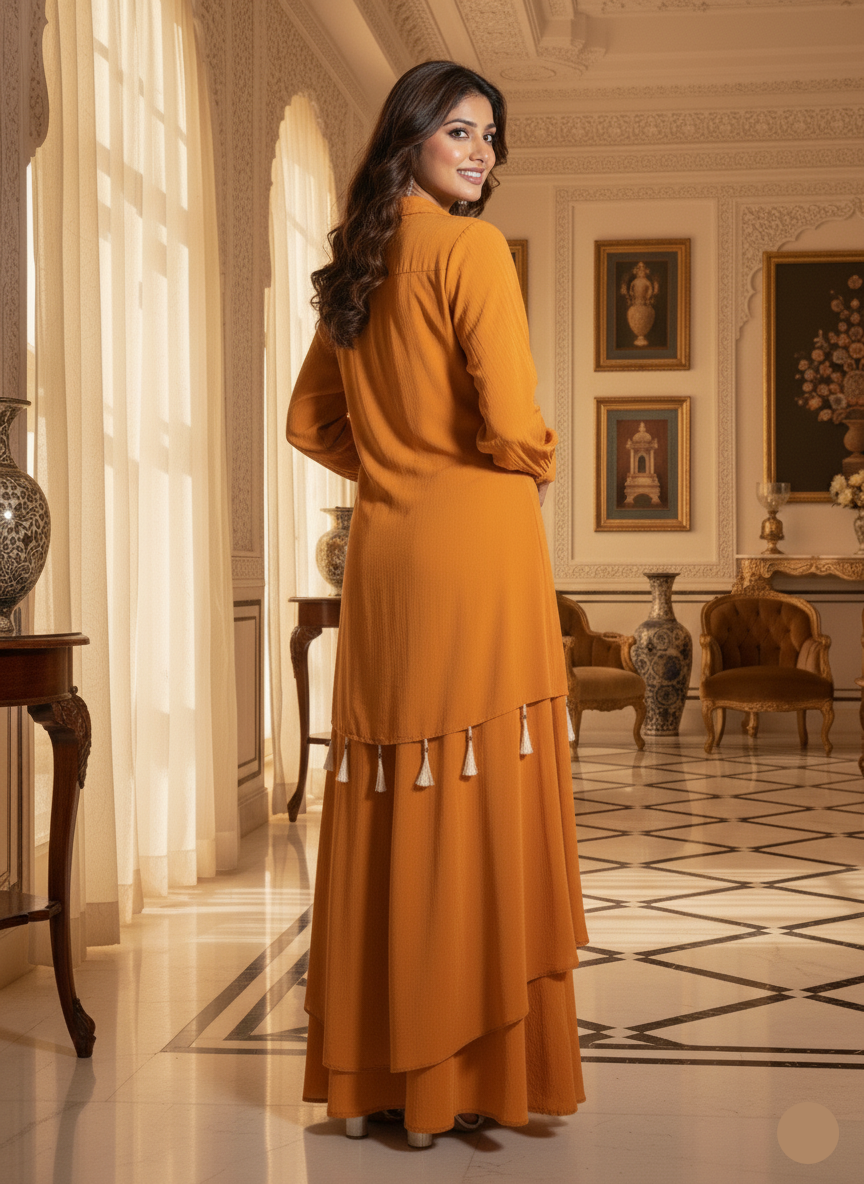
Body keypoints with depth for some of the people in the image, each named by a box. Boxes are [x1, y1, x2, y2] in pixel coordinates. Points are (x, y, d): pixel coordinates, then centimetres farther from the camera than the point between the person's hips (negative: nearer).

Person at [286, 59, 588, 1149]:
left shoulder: (355, 267, 15)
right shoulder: (471, 249, -8)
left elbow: (310, 423, 20)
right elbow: (510, 423, -15)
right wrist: (537, 469, 5)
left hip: (383, 554, 7)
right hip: (476, 546, -7)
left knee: (392, 798, 10)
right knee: (480, 797, -1)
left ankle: (375, 1065, 18)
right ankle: (470, 1067, 6)